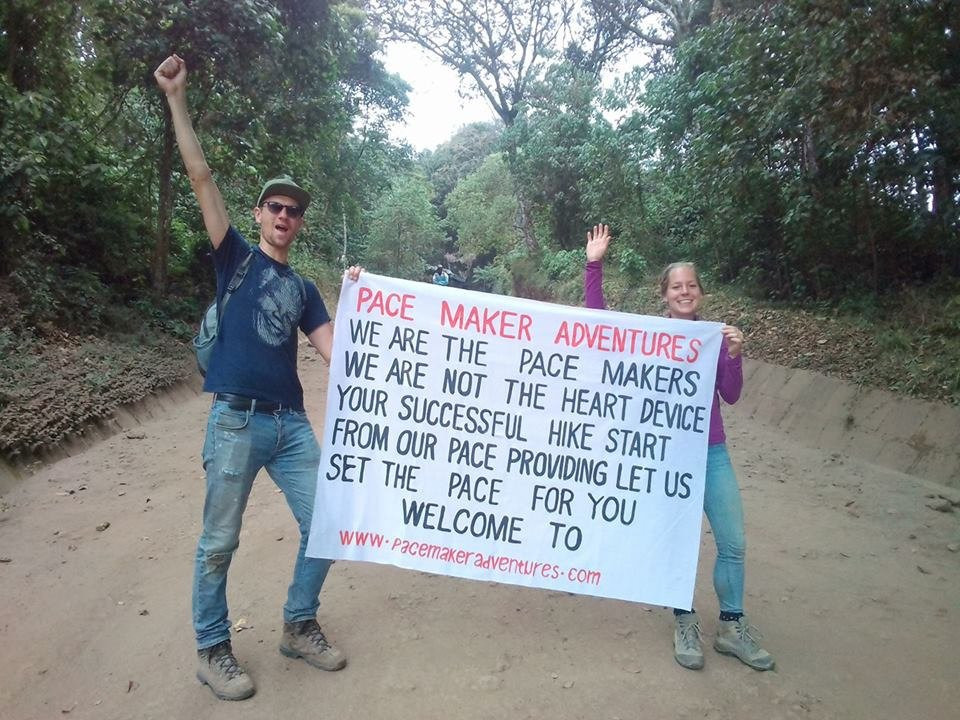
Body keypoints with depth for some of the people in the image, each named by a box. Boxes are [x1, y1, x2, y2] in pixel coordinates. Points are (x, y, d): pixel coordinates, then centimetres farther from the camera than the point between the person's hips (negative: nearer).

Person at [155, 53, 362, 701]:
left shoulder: (303, 288, 15)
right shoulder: (237, 257, 5)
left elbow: (335, 352, 6)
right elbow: (201, 176, -5)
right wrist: (177, 98, -9)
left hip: (292, 422, 5)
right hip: (237, 421, -5)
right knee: (219, 544, 5)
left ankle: (299, 627, 26)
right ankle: (212, 651, 24)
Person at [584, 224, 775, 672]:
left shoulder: (716, 337, 3)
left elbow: (730, 396, -1)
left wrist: (733, 354, -17)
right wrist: (594, 265, -16)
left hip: (712, 453, 3)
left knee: (733, 541, 6)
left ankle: (732, 628, 25)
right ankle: (685, 625, 26)